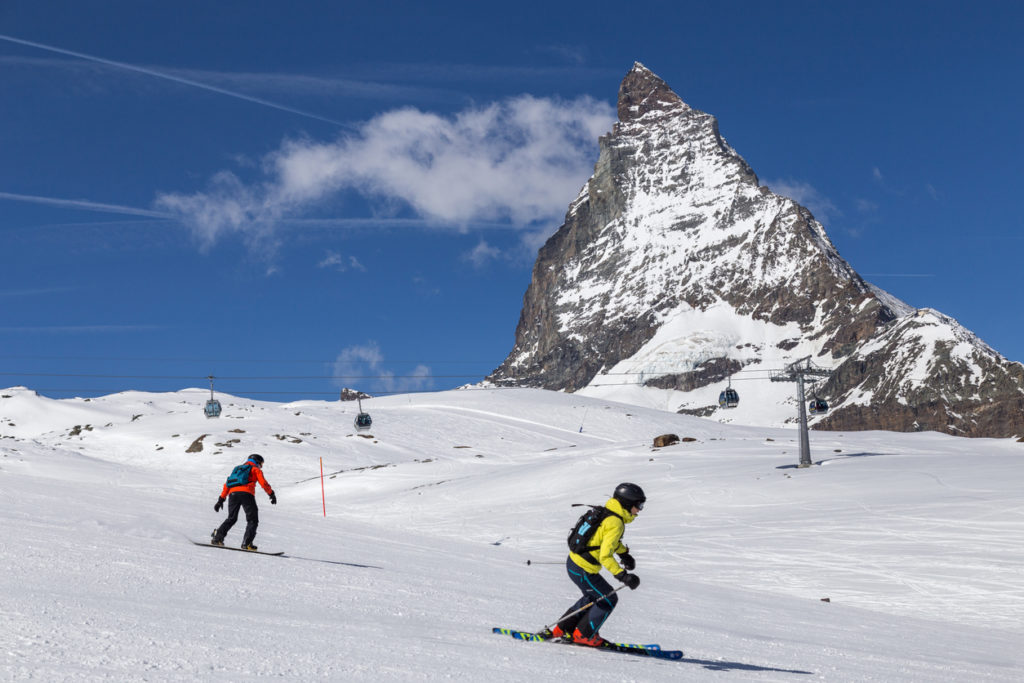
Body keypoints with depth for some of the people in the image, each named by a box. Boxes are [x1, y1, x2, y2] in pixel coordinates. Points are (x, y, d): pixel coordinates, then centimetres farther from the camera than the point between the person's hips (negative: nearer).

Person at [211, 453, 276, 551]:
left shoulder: (238, 468, 34)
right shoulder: (256, 469, 18)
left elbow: (227, 484, 29)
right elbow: (263, 483, 4)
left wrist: (221, 499, 28)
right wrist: (272, 494, 10)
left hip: (232, 493, 5)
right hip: (246, 493, -5)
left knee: (231, 518, 21)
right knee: (252, 520, -1)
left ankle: (217, 537, 10)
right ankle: (246, 543, -15)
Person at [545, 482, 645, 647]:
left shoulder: (606, 513, 8)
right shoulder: (615, 524, -22)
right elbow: (605, 556, -28)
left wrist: (624, 553, 26)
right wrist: (622, 575, -28)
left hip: (573, 561, 9)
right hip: (583, 570, -9)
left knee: (592, 597, 28)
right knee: (609, 600, 7)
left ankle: (562, 629, 32)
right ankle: (583, 635, 20)